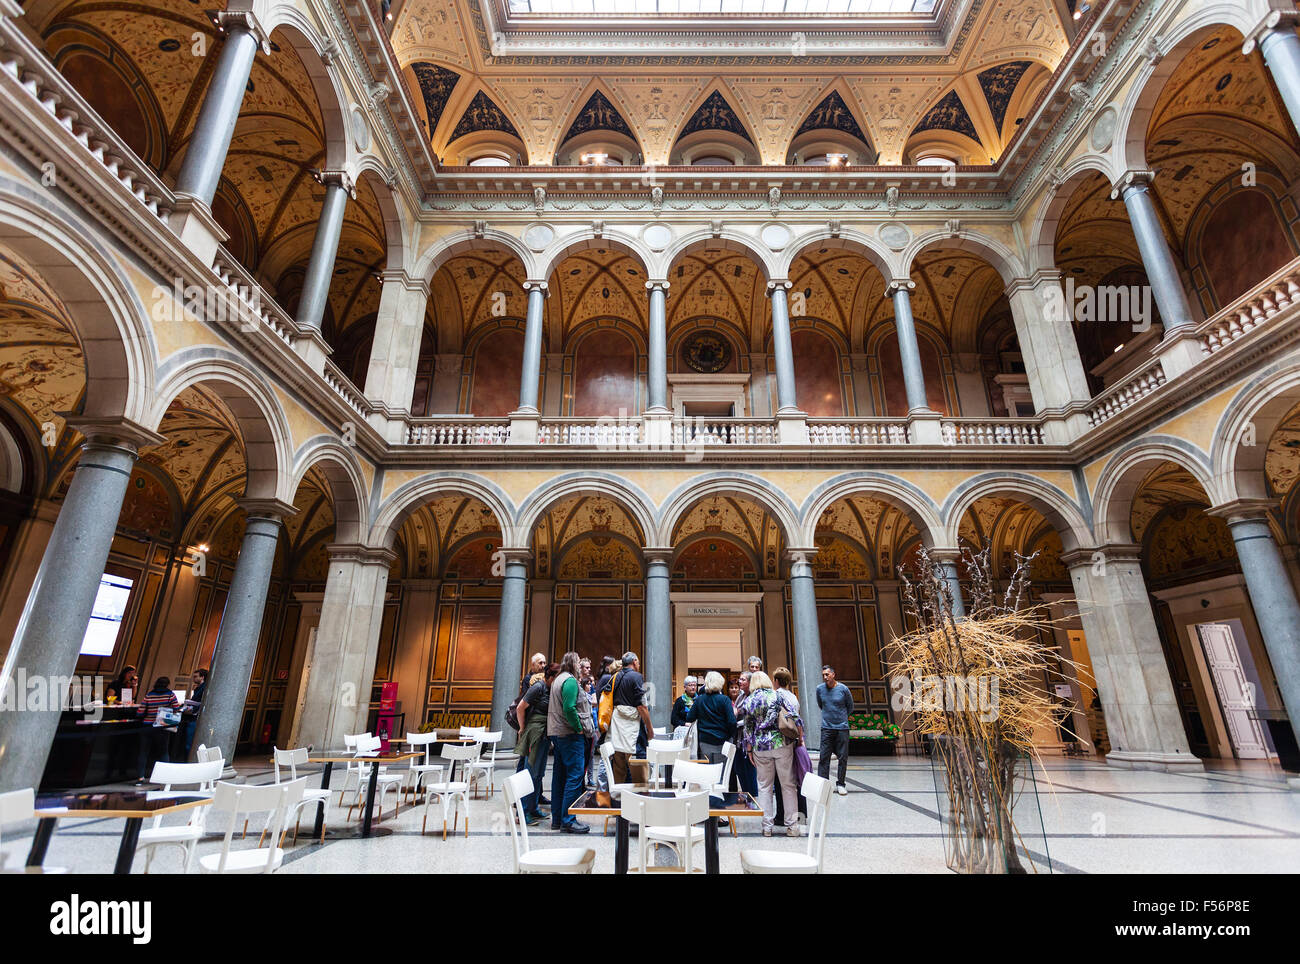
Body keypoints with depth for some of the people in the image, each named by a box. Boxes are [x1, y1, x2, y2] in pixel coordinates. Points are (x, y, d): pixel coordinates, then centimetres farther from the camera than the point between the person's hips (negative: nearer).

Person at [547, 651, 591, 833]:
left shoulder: (557, 680, 17)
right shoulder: (570, 680, -14)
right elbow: (569, 708, -23)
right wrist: (578, 728, -14)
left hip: (556, 732, 10)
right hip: (568, 733, -10)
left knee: (559, 775, 13)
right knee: (575, 775, -6)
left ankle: (557, 818, 19)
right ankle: (568, 820, -4)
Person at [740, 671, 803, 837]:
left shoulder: (748, 701, 2)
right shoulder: (777, 695, -2)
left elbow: (748, 728, 4)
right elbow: (795, 717, -4)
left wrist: (749, 750, 12)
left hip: (761, 748, 1)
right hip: (782, 744, -1)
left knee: (764, 787, 11)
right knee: (788, 785, 8)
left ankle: (767, 826, 13)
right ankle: (792, 826, 12)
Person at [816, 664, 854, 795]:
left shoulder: (843, 689, -6)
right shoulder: (819, 689, 0)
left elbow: (850, 707, 9)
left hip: (842, 728, -1)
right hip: (826, 728, 1)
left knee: (842, 757, 4)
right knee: (824, 757, -1)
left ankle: (840, 784, 17)